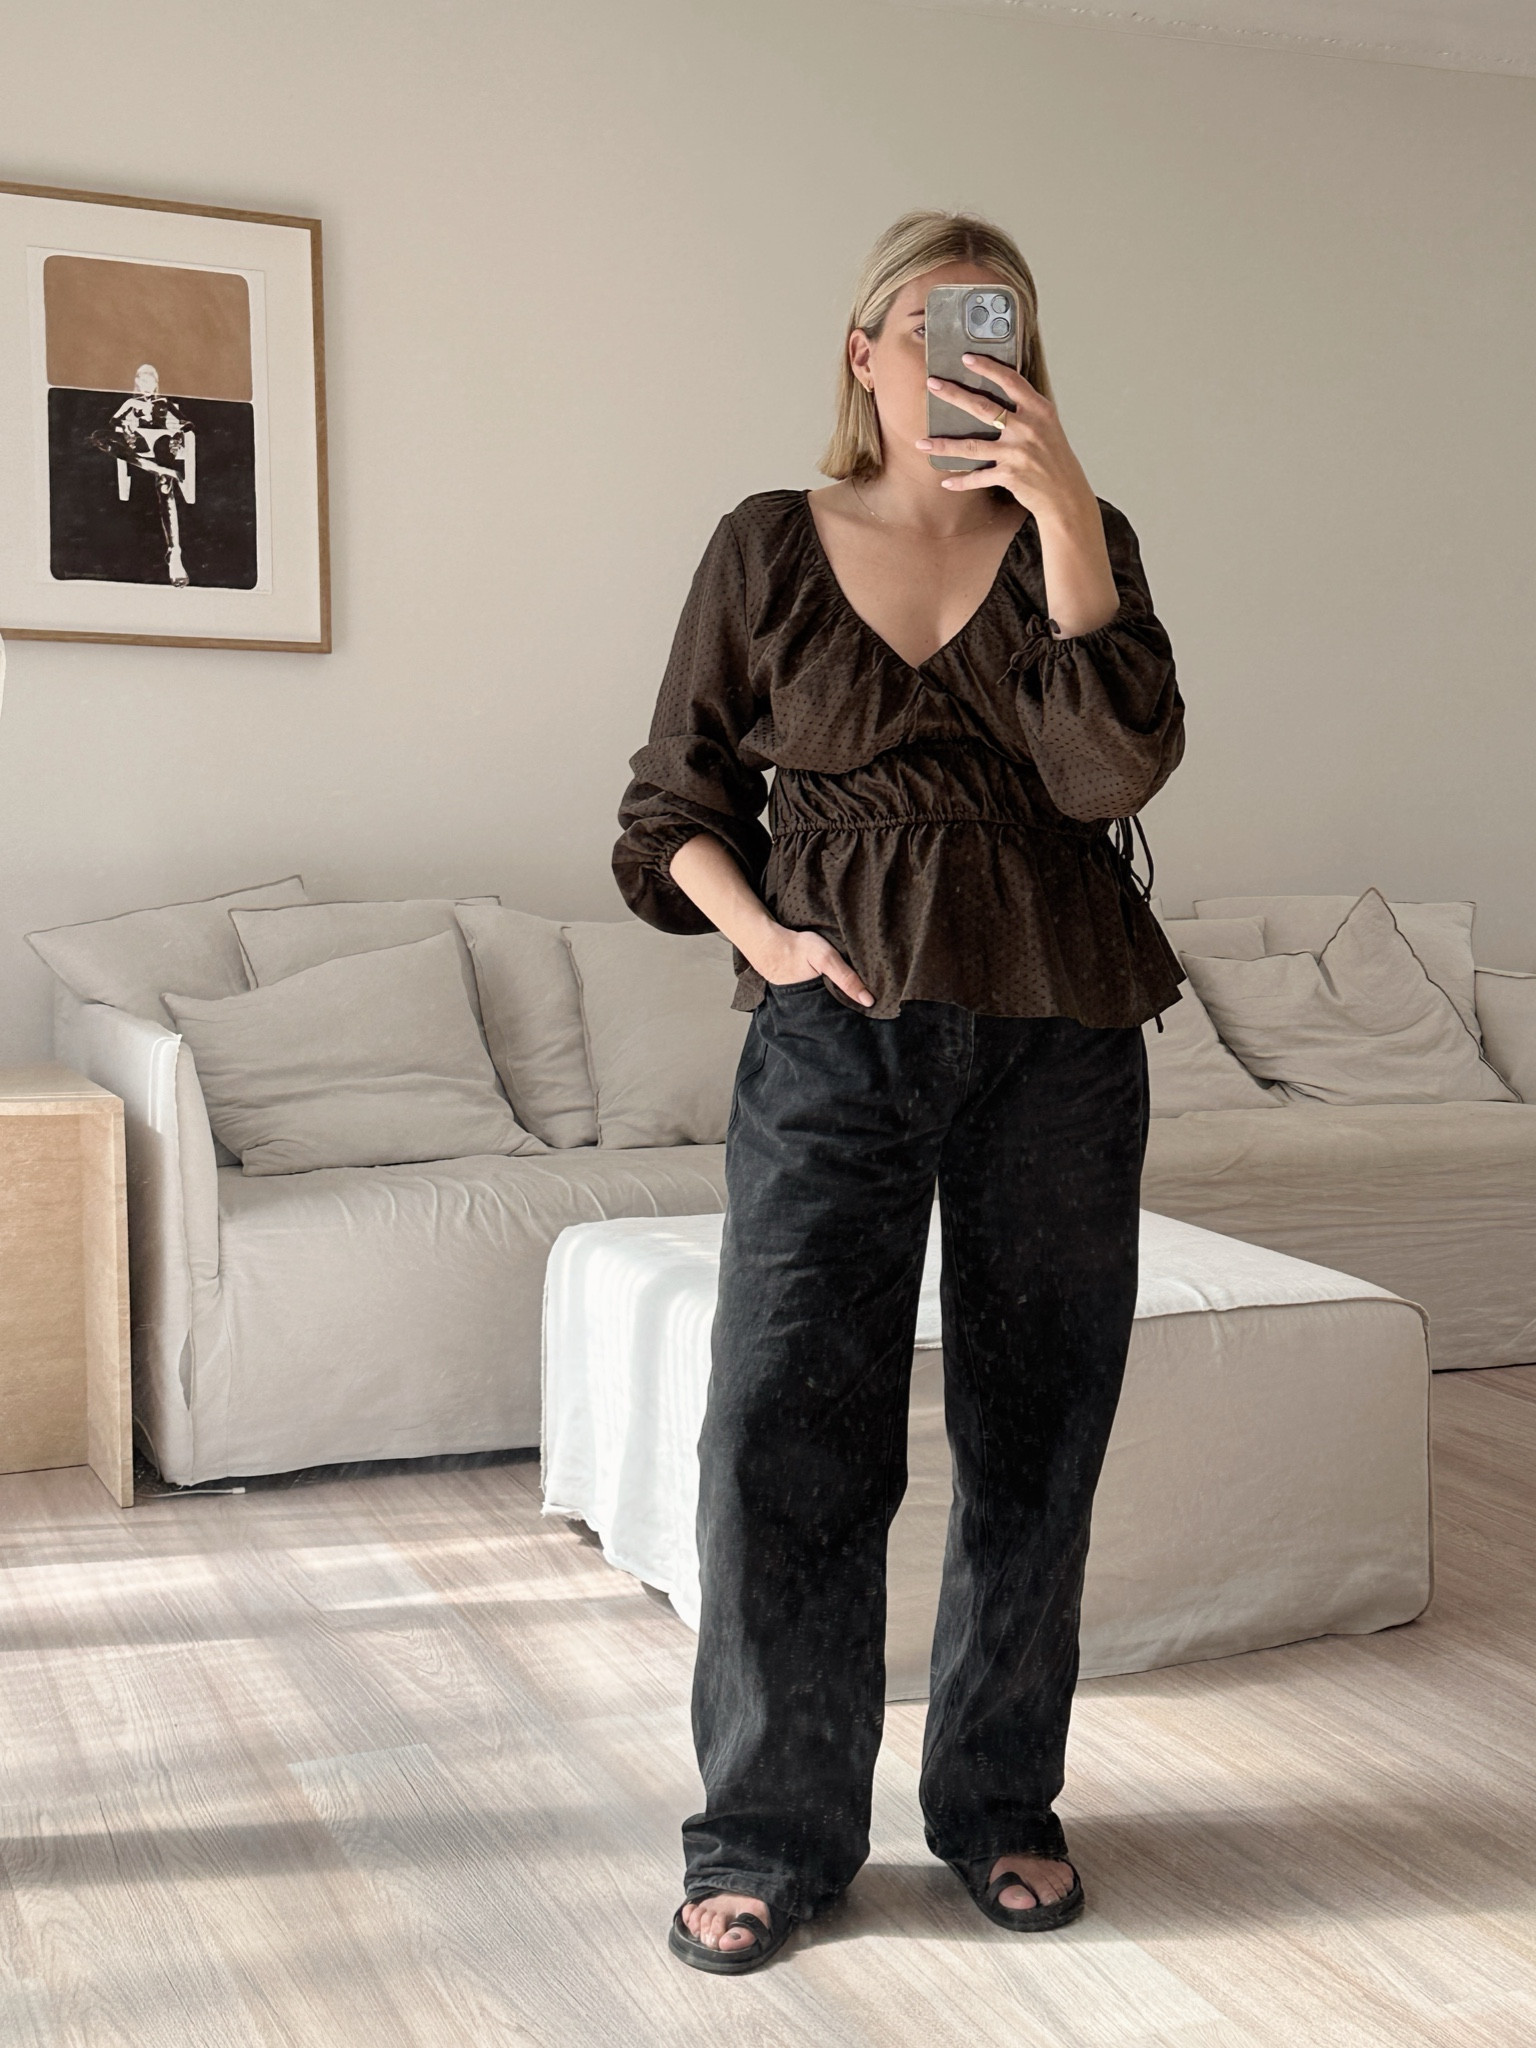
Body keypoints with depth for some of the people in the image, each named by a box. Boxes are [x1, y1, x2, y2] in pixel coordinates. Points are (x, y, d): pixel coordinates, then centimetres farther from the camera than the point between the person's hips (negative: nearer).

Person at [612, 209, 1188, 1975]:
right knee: (782, 1424, -4)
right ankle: (772, 1833, 12)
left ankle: (1000, 1801, 26)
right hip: (835, 1032, -1)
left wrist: (1063, 514, -16)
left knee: (1034, 1428, 8)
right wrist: (761, 936, -8)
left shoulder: (1074, 543, 7)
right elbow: (676, 798, 9)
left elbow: (1111, 771, -10)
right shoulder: (768, 548, 6)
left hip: (1057, 1040, 1)